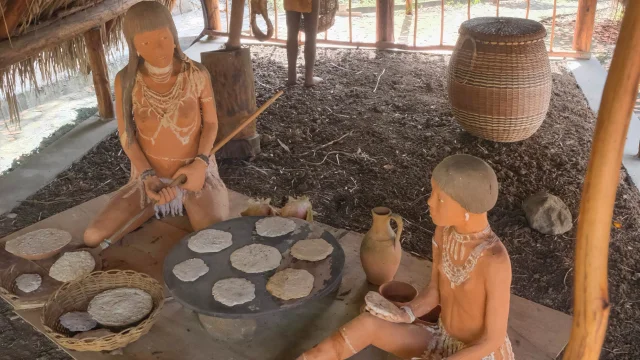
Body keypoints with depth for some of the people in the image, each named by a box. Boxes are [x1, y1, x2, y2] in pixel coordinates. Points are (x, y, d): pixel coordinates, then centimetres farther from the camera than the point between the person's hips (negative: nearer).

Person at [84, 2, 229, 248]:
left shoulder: (197, 74, -16)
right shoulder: (126, 80, -14)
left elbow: (211, 123, -5)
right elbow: (126, 134, -6)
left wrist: (200, 163, -20)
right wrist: (147, 176, -18)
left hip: (196, 174, -1)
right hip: (149, 177, 2)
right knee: (94, 238, -12)